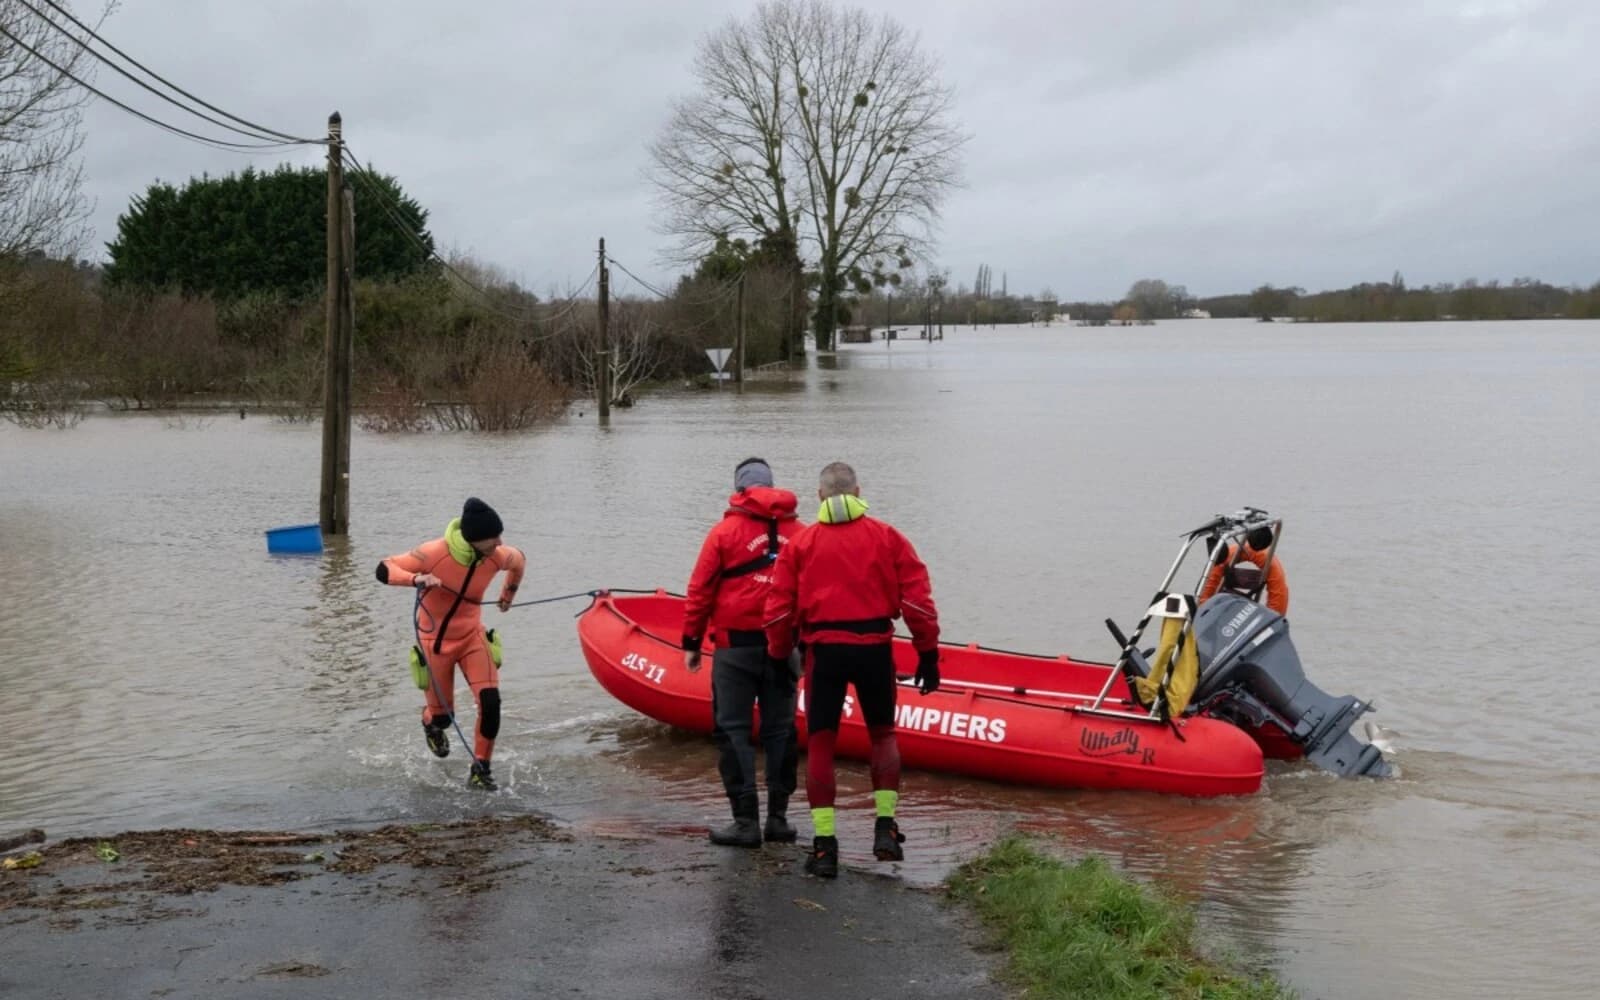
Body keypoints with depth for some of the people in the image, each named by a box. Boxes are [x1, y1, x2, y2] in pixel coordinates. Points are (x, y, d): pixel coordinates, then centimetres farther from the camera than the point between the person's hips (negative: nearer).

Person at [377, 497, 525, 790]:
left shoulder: (496, 557, -15)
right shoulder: (435, 554, -27)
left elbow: (520, 561, 10)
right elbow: (384, 570, -26)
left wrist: (508, 594, 23)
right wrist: (417, 579, -44)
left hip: (472, 636, 3)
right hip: (435, 640, -3)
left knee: (490, 702, -17)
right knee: (443, 715, 7)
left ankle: (480, 769, 1)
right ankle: (430, 722, 47)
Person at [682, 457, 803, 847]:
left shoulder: (725, 531, -4)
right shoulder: (799, 533, 5)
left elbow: (700, 591, -3)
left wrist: (691, 642, 5)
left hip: (736, 645, -3)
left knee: (732, 728, 3)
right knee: (780, 728, 12)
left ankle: (746, 821, -1)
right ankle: (778, 817, 14)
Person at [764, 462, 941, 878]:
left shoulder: (800, 543, 4)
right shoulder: (887, 538, 4)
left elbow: (780, 609, 2)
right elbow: (917, 599, 0)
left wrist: (779, 656, 14)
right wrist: (928, 653, 6)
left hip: (823, 650, 0)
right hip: (874, 648, 1)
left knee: (820, 742, 8)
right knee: (883, 734, 20)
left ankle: (824, 845, 4)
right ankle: (885, 828, 10)